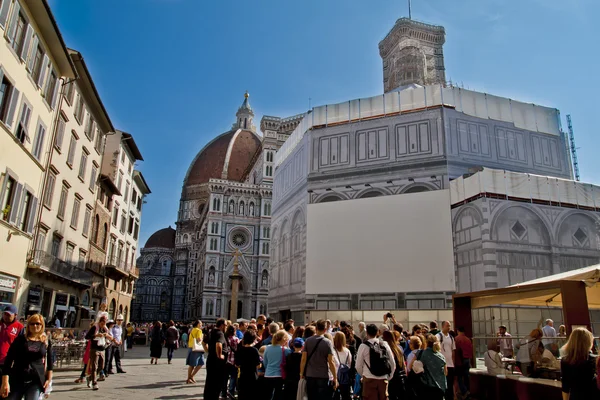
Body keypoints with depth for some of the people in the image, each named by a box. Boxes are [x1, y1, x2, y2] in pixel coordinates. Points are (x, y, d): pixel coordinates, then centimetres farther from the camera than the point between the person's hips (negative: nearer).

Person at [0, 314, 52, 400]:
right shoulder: (20, 339, -1)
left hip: (36, 382, 0)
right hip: (16, 380, 0)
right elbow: (8, 360, -5)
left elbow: (50, 361, 11)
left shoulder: (46, 342, 4)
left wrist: (49, 379, 7)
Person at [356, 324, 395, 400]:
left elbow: (358, 366, -2)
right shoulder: (385, 345, 4)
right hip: (383, 380, 4)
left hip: (369, 380, -4)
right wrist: (388, 377, 19)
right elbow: (393, 365, 7)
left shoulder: (363, 346, -7)